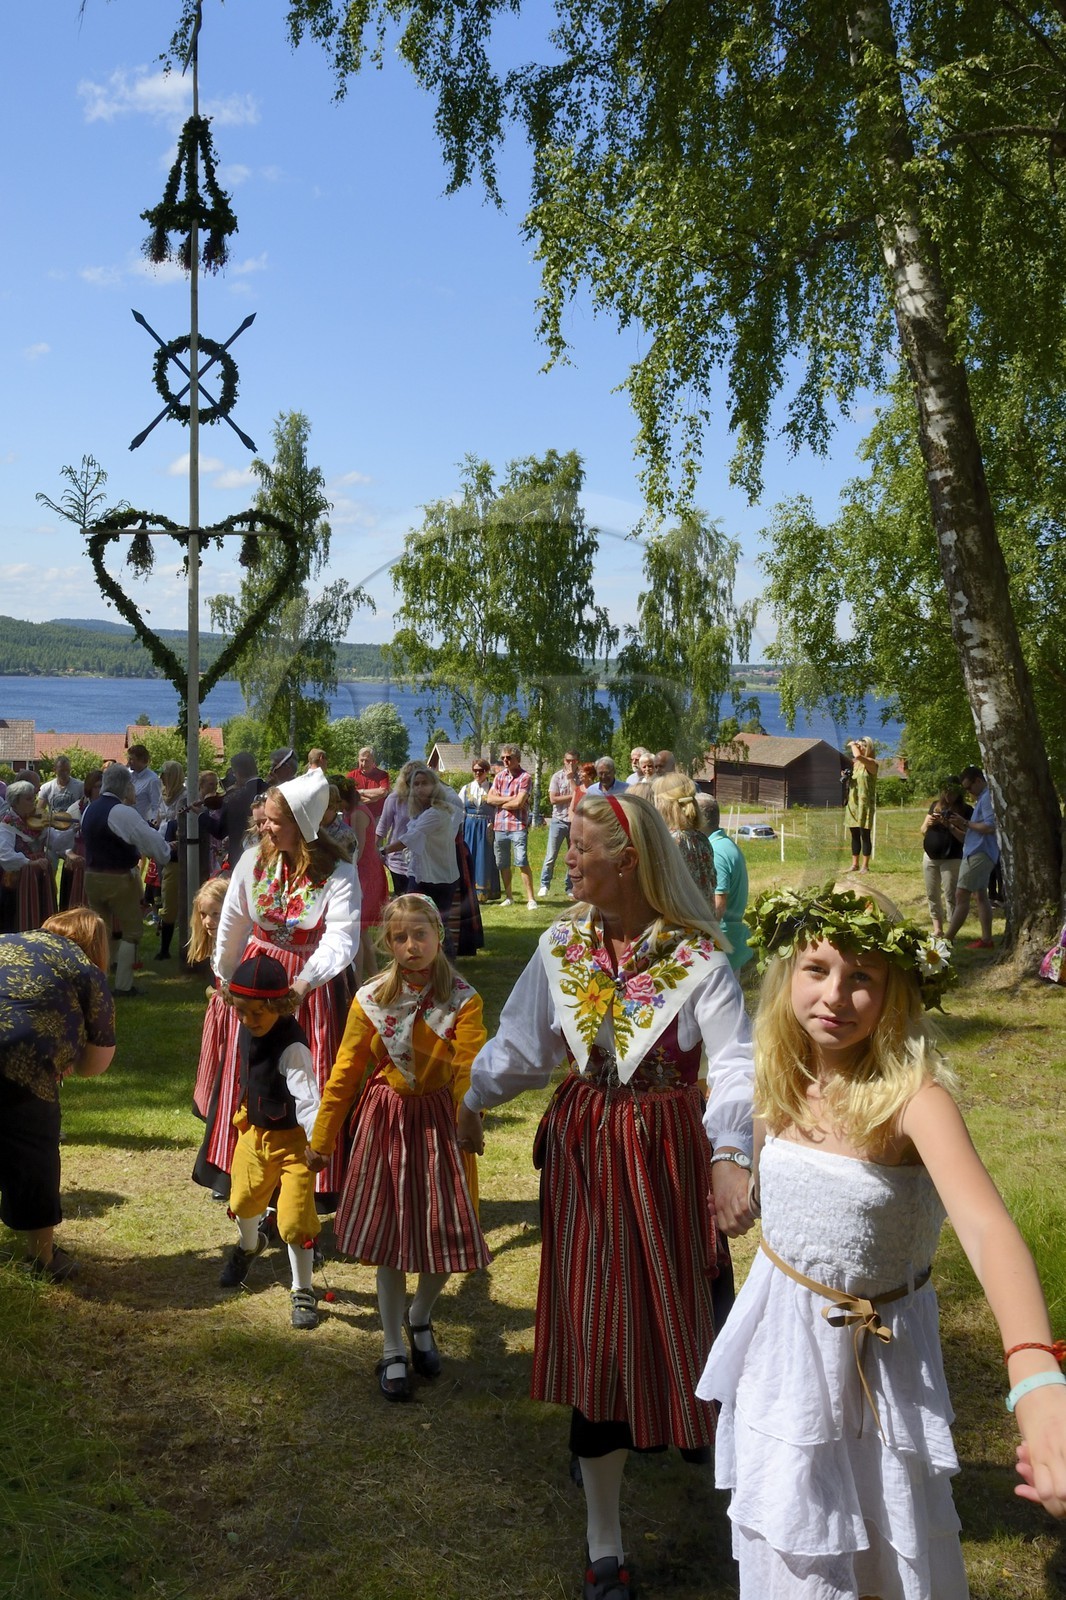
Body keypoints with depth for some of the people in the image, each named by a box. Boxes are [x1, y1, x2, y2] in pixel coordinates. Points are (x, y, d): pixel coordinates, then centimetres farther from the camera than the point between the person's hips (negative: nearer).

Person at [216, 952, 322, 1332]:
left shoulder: (292, 1047, -29)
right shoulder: (247, 1031, -5)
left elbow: (306, 1097, -38)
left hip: (291, 1139, -7)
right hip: (254, 1130, 8)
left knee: (294, 1220, -8)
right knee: (243, 1202, 24)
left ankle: (302, 1293, 14)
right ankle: (248, 1246, 59)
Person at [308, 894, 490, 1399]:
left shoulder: (462, 1001, -10)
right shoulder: (370, 1001, -4)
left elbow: (470, 1073, -18)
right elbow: (345, 1073, 1)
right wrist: (320, 1139, 3)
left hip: (439, 1122, -1)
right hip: (386, 1123, 1)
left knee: (444, 1239, 5)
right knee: (388, 1242, 7)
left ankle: (419, 1319, 37)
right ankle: (393, 1352, 23)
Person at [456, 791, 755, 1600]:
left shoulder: (699, 953, -12)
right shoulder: (561, 945, 1)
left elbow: (734, 1063, -20)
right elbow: (523, 1041, 5)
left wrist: (729, 1155, -33)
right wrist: (475, 1096, -7)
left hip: (671, 1150, -3)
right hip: (585, 1151, 3)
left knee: (683, 1317, 6)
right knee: (595, 1334, 7)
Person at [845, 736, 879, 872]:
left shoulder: (871, 763, -10)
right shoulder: (855, 763, 11)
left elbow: (858, 755, -29)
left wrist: (853, 744, -11)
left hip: (865, 804, -7)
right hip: (852, 803, 7)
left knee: (865, 835, -3)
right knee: (855, 835, 11)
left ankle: (865, 866, 1)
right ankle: (855, 865, 16)